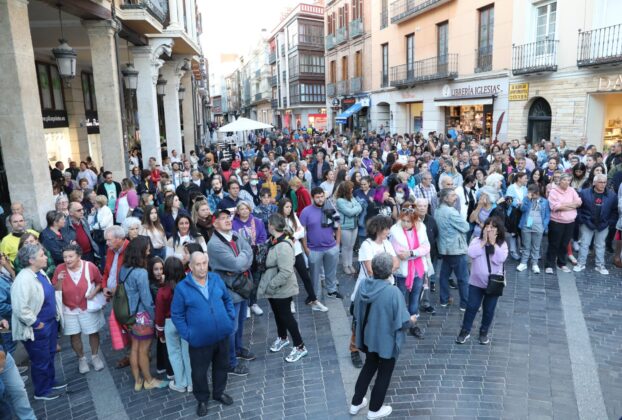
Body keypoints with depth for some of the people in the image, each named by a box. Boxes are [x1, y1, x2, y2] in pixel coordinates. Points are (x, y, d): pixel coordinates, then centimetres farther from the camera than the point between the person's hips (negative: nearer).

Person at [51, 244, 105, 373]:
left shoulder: (90, 266, -16)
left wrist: (94, 292, -17)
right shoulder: (60, 269, -13)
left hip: (88, 307, -1)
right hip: (69, 309, 1)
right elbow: (55, 291, -9)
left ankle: (95, 356, 35)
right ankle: (81, 358, 33)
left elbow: (99, 282, 0)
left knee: (93, 333, 12)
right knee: (75, 335, 12)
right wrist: (59, 280, -27)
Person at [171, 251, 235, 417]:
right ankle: (202, 399, 38)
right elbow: (176, 314, -7)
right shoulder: (182, 287, -14)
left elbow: (228, 300, 8)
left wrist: (231, 320, 1)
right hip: (200, 340, -3)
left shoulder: (216, 279, -3)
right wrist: (187, 334, -13)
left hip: (222, 335, 3)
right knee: (199, 372, 13)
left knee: (222, 366, 21)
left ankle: (219, 392, 46)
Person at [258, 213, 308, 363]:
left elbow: (285, 272, -32)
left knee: (286, 316, 4)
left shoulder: (283, 246, -30)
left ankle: (300, 347, 20)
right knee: (278, 314, 24)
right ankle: (282, 338, 47)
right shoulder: (274, 241, 0)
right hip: (273, 288, 9)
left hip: (282, 289, -9)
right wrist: (268, 285, 5)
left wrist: (271, 286, -23)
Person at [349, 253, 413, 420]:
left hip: (369, 337, 5)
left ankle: (356, 403, 38)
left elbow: (357, 312, 0)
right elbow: (401, 321, -20)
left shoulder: (364, 285, -14)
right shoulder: (393, 292, -31)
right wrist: (411, 320, 2)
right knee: (384, 373, 18)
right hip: (386, 340, -5)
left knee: (369, 367, 26)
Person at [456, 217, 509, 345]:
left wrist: (493, 243, -17)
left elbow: (500, 259, -18)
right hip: (476, 282, 0)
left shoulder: (502, 244, -2)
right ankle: (465, 331, 20)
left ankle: (484, 332, 29)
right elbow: (471, 253, -20)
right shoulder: (477, 240, -2)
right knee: (471, 307, 5)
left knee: (489, 309, 11)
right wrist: (484, 241, -17)